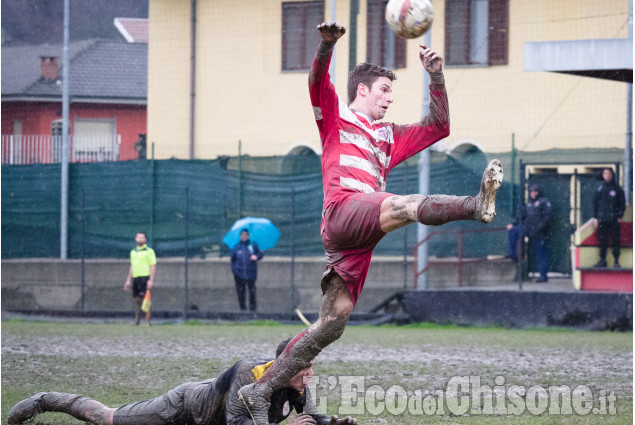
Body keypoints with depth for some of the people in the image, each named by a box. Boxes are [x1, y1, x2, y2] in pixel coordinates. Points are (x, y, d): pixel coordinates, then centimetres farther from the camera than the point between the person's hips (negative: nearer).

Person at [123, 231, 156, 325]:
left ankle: (147, 320, -10)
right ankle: (137, 319, 15)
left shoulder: (149, 251, -3)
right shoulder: (133, 252, 18)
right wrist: (128, 280, 21)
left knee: (145, 299, -12)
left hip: (145, 277, -6)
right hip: (135, 278, 6)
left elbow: (153, 266, -8)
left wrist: (151, 280, -16)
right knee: (136, 299, 7)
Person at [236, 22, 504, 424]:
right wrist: (327, 46, -23)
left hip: (360, 238, 7)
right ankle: (476, 205, -62)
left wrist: (437, 78, 20)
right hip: (343, 212, -7)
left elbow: (438, 128, 32)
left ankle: (260, 391, 8)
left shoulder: (388, 137, 34)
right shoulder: (336, 116, 16)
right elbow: (318, 82, -2)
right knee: (402, 205, -33)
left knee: (332, 323, 4)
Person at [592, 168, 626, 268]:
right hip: (602, 219, 2)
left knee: (615, 240, -3)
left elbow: (622, 203, 6)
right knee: (602, 241, 2)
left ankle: (616, 261, 2)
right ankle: (602, 260, 8)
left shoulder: (617, 188, 3)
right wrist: (595, 218, 6)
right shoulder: (600, 189, 8)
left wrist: (620, 216, -2)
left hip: (614, 219, -2)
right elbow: (595, 203, 11)